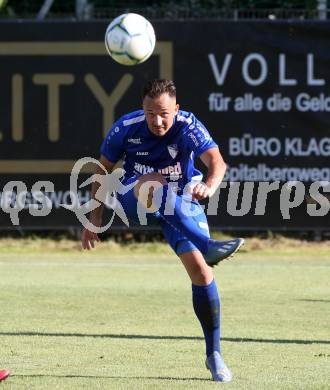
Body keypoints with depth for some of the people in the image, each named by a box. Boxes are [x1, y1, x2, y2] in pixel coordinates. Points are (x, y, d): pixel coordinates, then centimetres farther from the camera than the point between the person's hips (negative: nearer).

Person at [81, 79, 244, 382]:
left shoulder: (188, 126, -20)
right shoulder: (126, 129, -15)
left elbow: (216, 160, -36)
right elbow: (104, 169, 0)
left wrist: (210, 186, -58)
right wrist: (95, 216, -2)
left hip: (183, 204, 0)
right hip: (135, 204, 0)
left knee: (200, 269, -14)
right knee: (153, 184, -37)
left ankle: (214, 354, -1)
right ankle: (208, 247, -52)